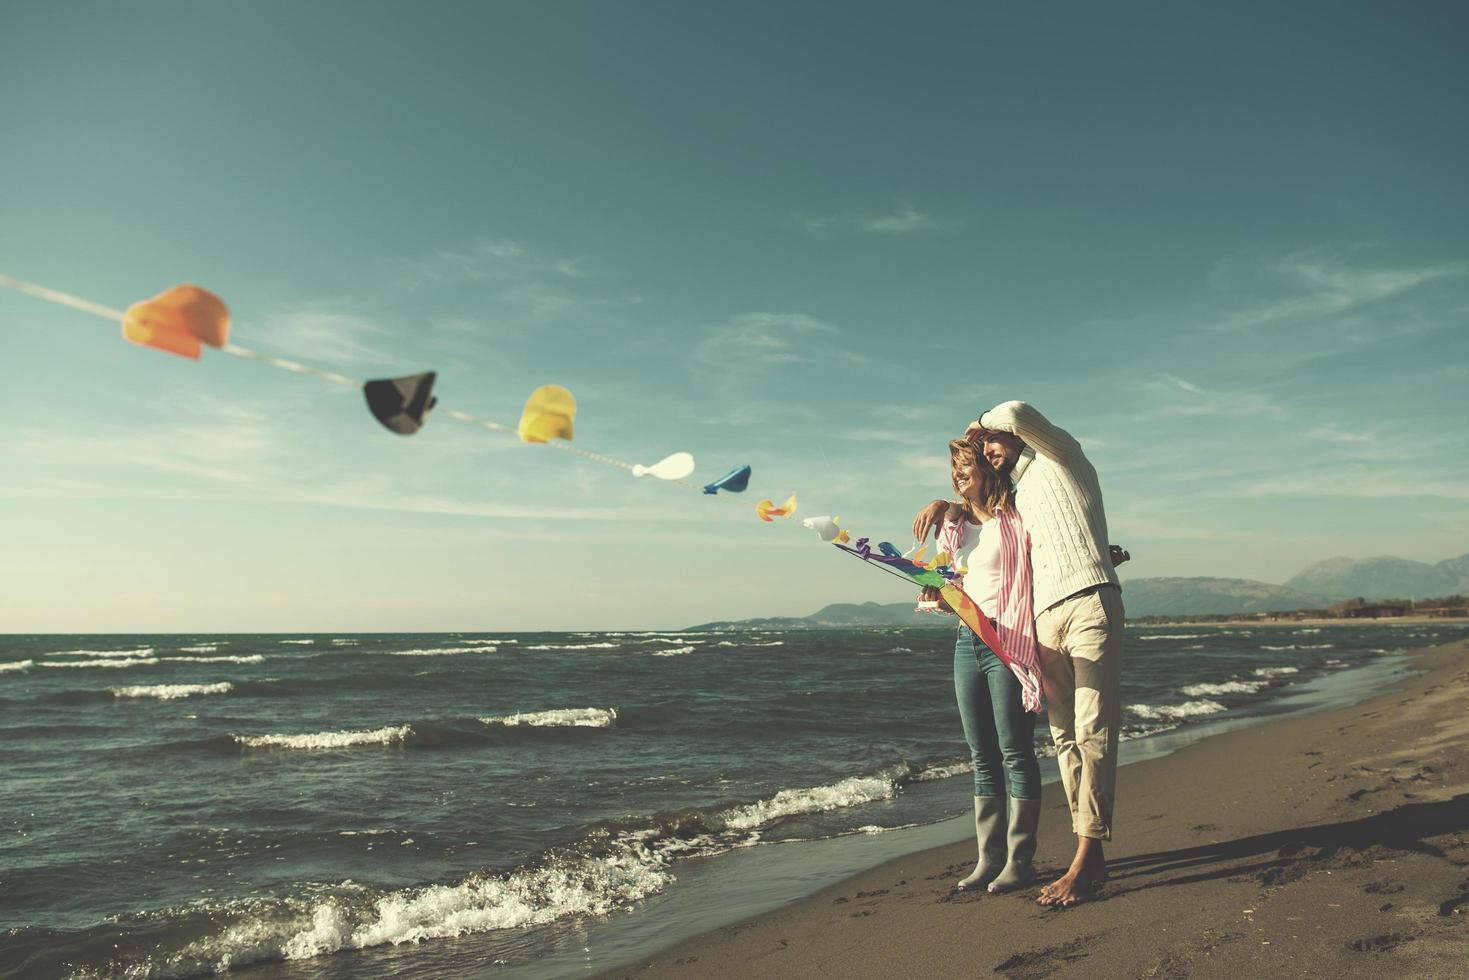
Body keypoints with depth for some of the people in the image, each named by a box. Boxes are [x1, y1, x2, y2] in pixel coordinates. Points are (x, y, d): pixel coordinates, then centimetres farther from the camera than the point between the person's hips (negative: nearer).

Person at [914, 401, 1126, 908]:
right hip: (1046, 619, 8)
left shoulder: (1060, 457, 9)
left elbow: (1018, 412, -9)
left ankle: (1085, 860, -14)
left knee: (1093, 732, -11)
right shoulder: (1017, 501, 29)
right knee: (1065, 738, 2)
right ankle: (1091, 855, 5)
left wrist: (981, 425, 11)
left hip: (1090, 604, -8)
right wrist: (945, 504, 29)